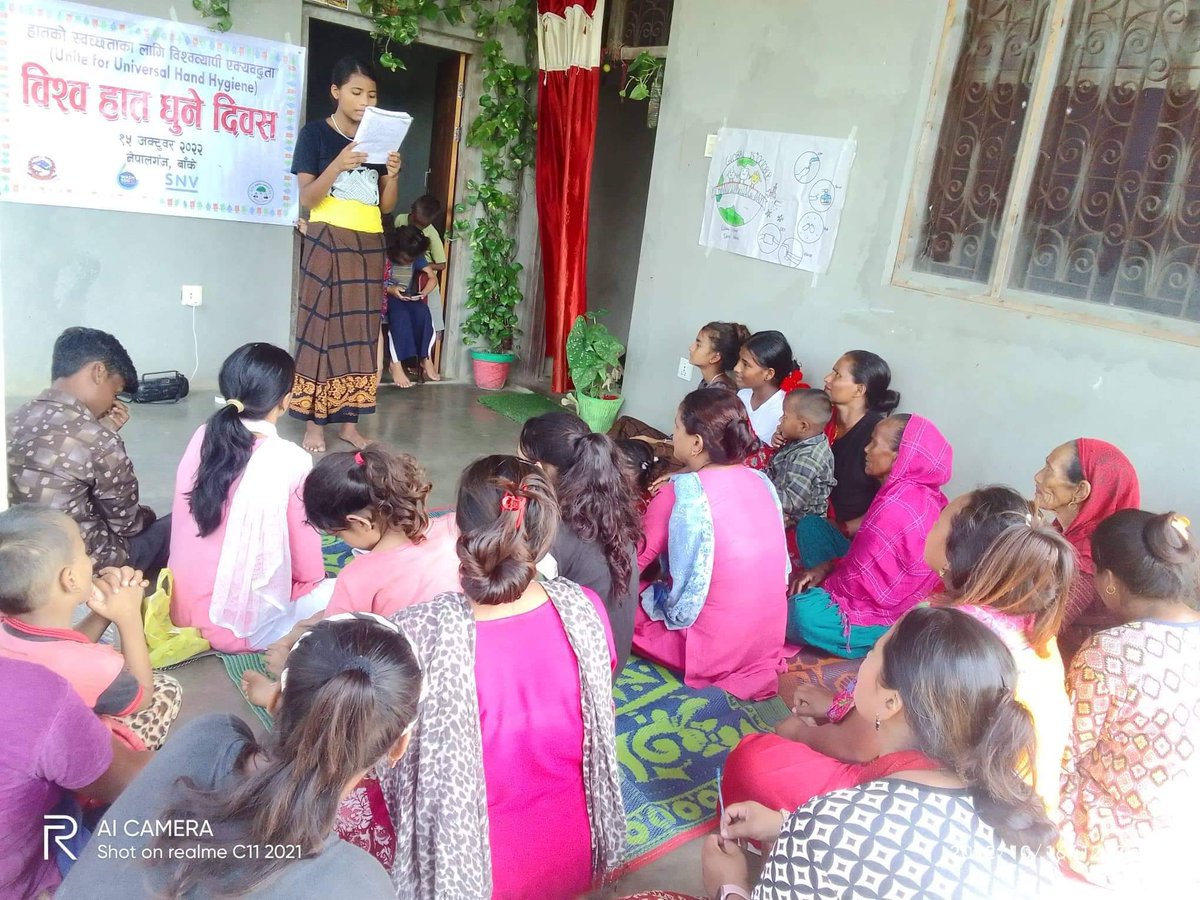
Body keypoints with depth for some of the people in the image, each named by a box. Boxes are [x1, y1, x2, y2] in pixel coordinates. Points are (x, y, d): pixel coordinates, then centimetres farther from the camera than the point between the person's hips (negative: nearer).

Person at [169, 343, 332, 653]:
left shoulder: (202, 437, -3)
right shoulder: (290, 460, -19)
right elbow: (308, 571, -8)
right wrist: (311, 581, 15)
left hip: (180, 610, 7)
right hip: (240, 626, -7)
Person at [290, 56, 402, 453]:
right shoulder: (315, 132, -1)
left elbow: (387, 205, 10)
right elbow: (306, 198, -9)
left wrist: (392, 175, -9)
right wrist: (338, 165, -23)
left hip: (369, 245, 5)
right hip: (328, 242, -4)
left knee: (360, 331, 3)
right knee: (321, 326, -5)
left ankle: (349, 421, 9)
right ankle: (313, 422, 1)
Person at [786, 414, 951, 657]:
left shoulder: (896, 506, -28)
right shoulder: (921, 493, 1)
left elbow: (863, 580, -22)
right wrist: (828, 567, -1)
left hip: (888, 617, -8)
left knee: (802, 613, -30)